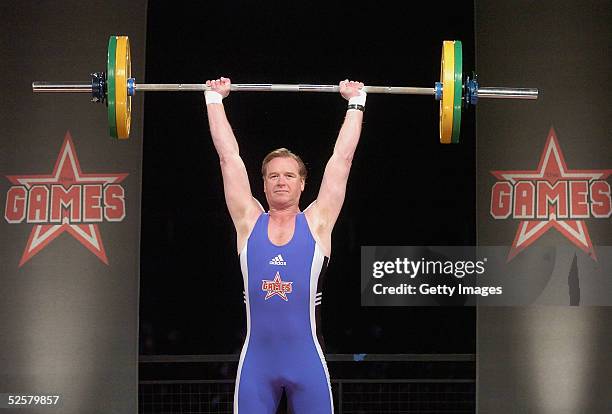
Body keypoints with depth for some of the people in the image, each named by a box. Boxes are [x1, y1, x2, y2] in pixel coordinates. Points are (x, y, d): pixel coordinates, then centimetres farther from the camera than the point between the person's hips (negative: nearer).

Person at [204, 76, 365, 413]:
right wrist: (214, 99, 16)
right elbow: (228, 156, 11)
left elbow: (342, 157, 9)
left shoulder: (317, 223, 5)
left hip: (307, 359, -1)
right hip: (256, 359, 1)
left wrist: (356, 102, 14)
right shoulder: (248, 222, 7)